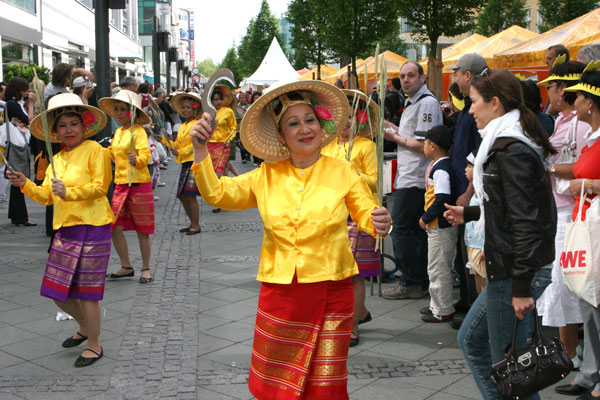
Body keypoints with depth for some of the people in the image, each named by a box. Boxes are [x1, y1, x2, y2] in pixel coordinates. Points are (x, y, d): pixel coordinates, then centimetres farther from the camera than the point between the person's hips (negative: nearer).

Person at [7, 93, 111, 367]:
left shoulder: (94, 150, -5)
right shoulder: (57, 159, 17)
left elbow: (100, 186, -16)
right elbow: (47, 195, 13)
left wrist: (70, 192, -28)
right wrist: (26, 185, -3)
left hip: (91, 227, -7)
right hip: (65, 229, 7)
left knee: (85, 291, -1)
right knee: (57, 291, 11)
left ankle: (94, 345, 17)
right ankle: (85, 327, 36)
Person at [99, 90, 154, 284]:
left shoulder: (138, 131, -11)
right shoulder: (118, 132, 14)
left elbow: (146, 155, -24)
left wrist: (137, 160, -43)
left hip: (138, 184, -7)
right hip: (120, 184, 8)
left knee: (142, 229, 2)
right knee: (115, 227, 4)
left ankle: (146, 269, 15)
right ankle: (126, 266, 18)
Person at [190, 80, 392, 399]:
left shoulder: (342, 172, 1)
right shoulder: (266, 176, 6)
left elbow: (365, 213, 2)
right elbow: (216, 194, 6)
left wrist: (379, 224, -21)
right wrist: (199, 150, -7)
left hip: (330, 294, -1)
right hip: (279, 292, 2)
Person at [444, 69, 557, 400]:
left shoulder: (512, 151, -17)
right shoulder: (506, 144, 14)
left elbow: (526, 221, -22)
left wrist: (521, 287, -23)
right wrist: (468, 213, 28)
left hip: (517, 272, -10)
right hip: (506, 270, 10)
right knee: (471, 340, 20)